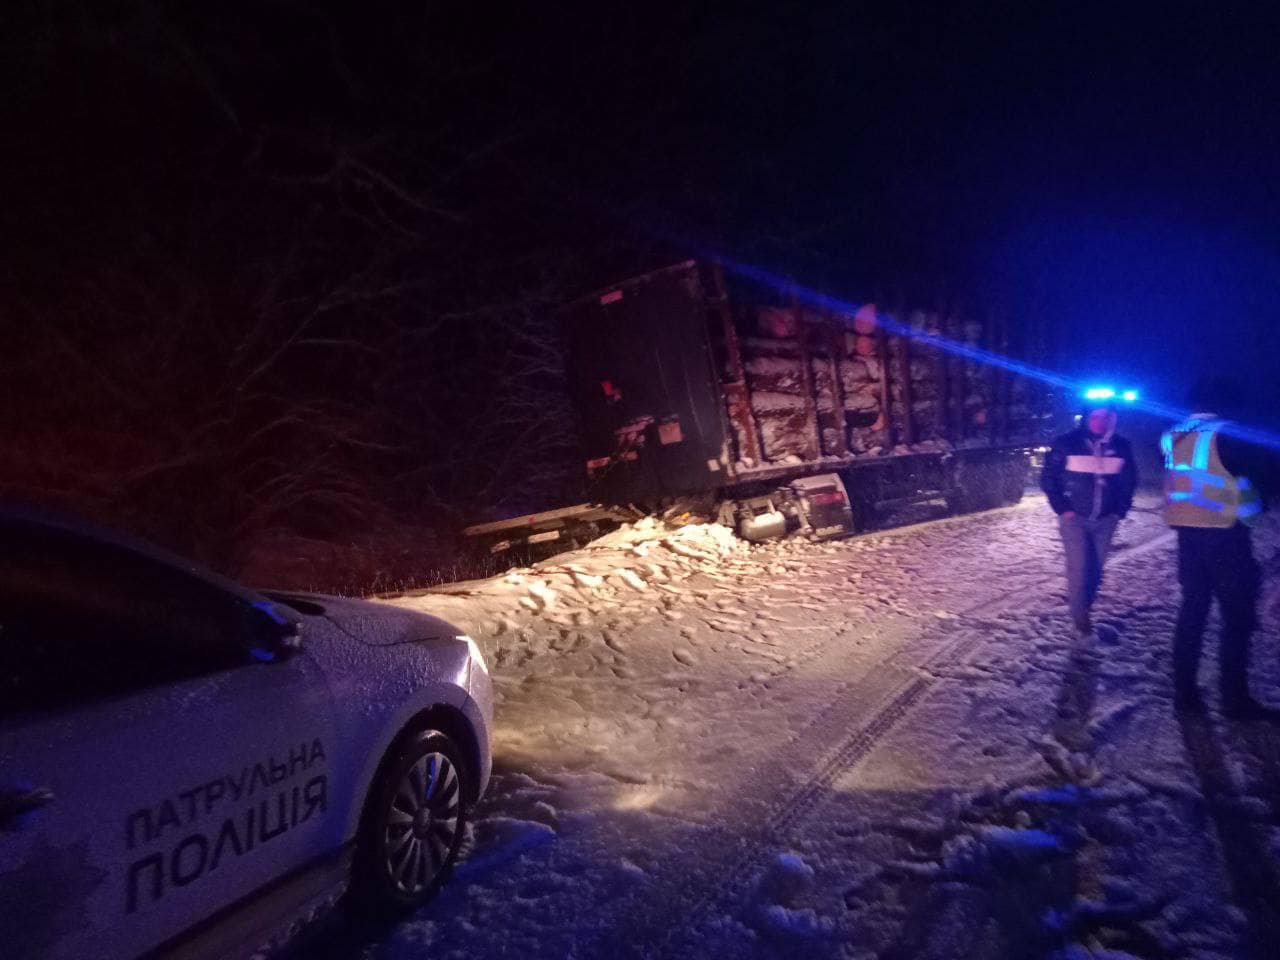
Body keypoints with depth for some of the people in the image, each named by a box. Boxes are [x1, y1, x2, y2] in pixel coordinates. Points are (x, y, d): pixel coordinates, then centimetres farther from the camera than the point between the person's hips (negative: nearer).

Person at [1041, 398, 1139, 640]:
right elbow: (1048, 478, -2)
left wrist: (1120, 511, 6)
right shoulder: (1067, 444, -7)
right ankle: (1080, 620, 1)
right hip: (1075, 519, -3)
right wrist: (1063, 509, -7)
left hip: (1105, 521, 3)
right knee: (1079, 569, -9)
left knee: (1096, 571, 6)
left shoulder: (1121, 447, 2)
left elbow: (1129, 481, 14)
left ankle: (1084, 611, 22)